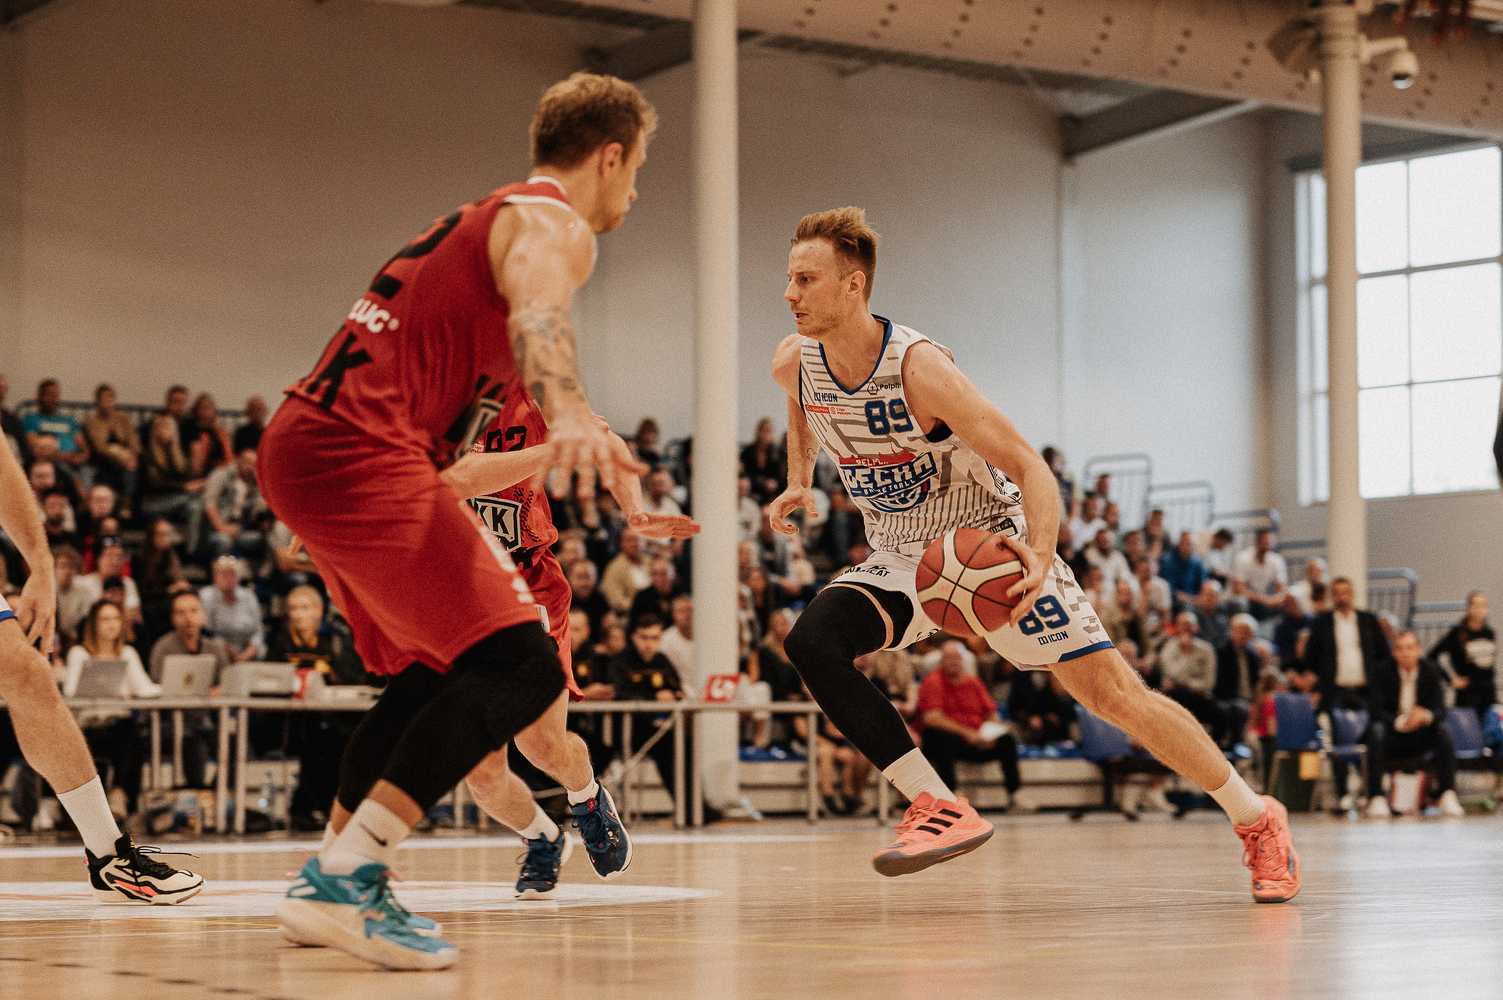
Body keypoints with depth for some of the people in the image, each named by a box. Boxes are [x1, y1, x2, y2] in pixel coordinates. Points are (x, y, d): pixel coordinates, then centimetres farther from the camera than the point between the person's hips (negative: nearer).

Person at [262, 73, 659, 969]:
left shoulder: (489, 217, 26)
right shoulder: (554, 226, -4)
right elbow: (538, 318, -28)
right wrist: (573, 417, -47)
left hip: (306, 450, 11)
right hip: (360, 456, -11)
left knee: (435, 674, 22)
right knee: (521, 667, -16)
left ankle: (334, 880, 27)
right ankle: (342, 883, -21)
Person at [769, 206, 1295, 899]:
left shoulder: (919, 369, -29)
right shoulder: (794, 364, -11)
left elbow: (1029, 468, -27)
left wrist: (1041, 559, -43)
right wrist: (798, 479, 8)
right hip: (902, 560, 5)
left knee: (1113, 693, -7)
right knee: (810, 642, -22)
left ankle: (1257, 821, 12)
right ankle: (940, 810, -18)